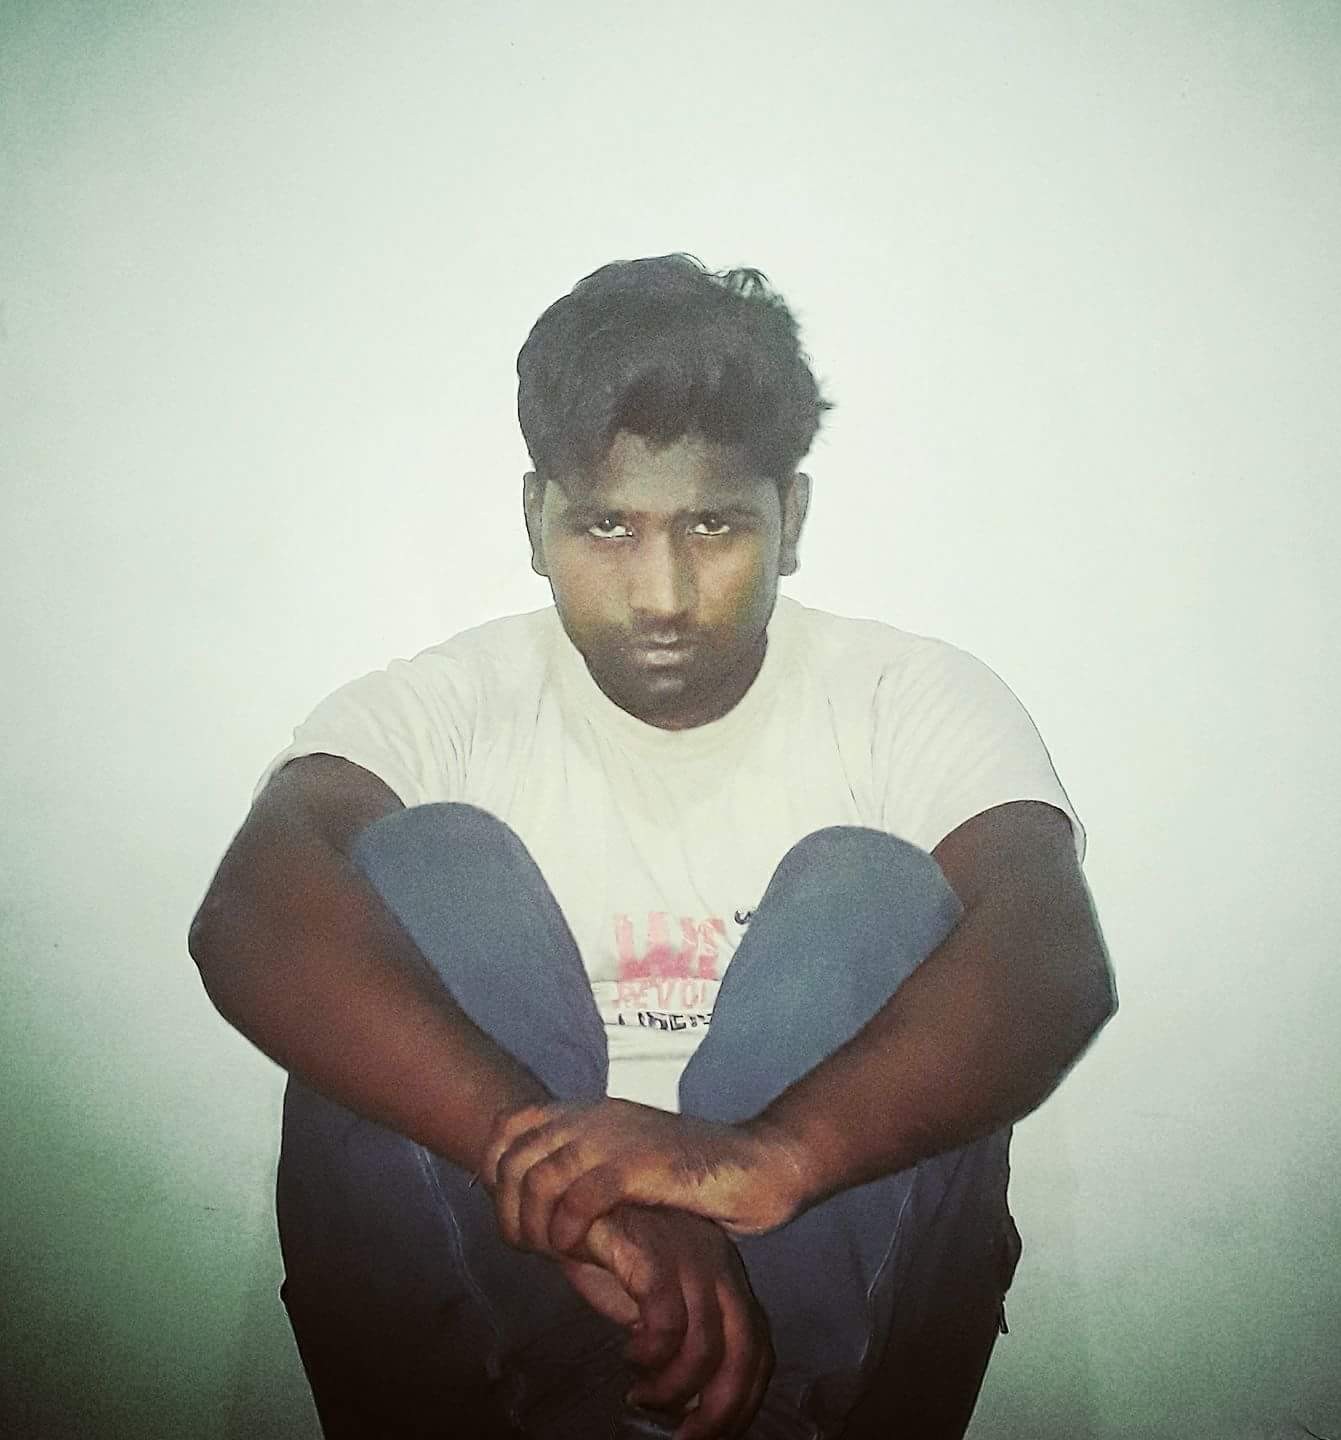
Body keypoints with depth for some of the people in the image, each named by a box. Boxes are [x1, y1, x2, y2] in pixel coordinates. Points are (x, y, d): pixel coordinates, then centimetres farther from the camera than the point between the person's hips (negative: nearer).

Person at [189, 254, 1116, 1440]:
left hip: (823, 1280, 0)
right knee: (426, 864, -19)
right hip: (491, 1287, 1)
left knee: (874, 891, -22)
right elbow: (249, 917, -24)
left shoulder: (911, 700, -4)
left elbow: (1054, 958, -23)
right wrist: (554, 1168, -40)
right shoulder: (444, 706, -4)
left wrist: (766, 1157, -42)